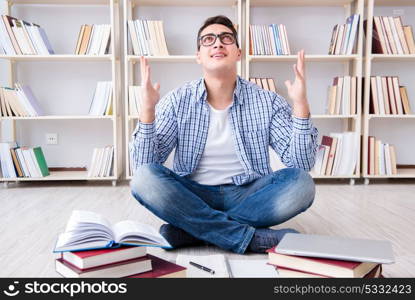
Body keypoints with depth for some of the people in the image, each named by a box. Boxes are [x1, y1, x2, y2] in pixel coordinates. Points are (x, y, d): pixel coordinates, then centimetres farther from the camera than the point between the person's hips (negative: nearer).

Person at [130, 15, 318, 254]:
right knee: (144, 178, -27)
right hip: (193, 197, 0)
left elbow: (302, 165, -7)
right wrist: (147, 109, -21)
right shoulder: (178, 101, -1)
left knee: (301, 183, -26)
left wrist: (300, 105, -19)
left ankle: (193, 229, -22)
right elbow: (144, 165, -8)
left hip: (248, 195, 1)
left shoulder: (267, 101, -1)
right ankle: (255, 238, -27)